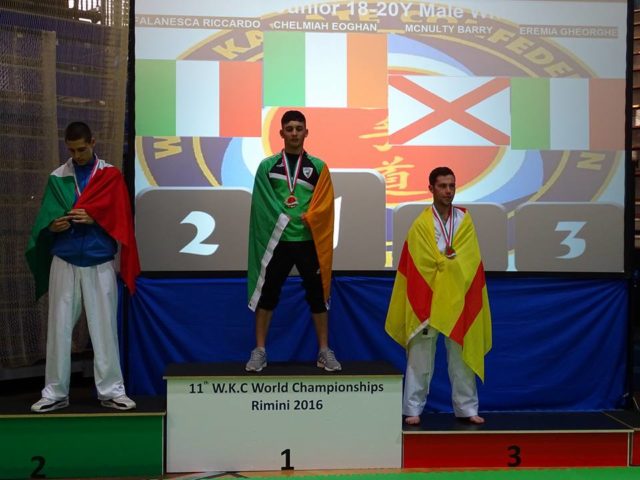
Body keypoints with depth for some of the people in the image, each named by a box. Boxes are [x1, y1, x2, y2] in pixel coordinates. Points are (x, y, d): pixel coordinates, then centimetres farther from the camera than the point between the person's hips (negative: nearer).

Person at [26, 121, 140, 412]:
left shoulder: (111, 175, 4)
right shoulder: (57, 178, 8)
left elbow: (120, 217, -3)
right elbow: (44, 220, 5)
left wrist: (93, 218, -20)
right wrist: (53, 225, -18)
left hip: (100, 265, -1)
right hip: (64, 264, 2)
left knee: (104, 328, 3)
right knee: (59, 328, 4)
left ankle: (111, 391, 11)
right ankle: (55, 393, 12)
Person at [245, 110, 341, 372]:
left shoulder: (318, 167, 5)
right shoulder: (267, 166, 3)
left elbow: (324, 206, -2)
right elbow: (262, 205, -2)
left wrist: (303, 219, -13)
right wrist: (285, 220, -12)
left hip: (309, 241, 1)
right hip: (276, 240, 0)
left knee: (317, 295, 6)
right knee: (267, 294, 3)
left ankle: (324, 351, 17)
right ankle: (259, 351, 13)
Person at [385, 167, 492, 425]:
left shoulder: (465, 220, 5)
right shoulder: (421, 224, -6)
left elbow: (470, 261, -1)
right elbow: (420, 267, -8)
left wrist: (444, 261, -11)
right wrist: (451, 262, -8)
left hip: (459, 300, 3)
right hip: (427, 299, -3)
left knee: (462, 356, 9)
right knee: (421, 357, 0)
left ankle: (467, 408, 18)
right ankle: (413, 409, 8)